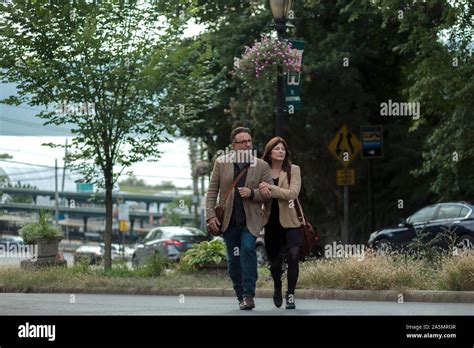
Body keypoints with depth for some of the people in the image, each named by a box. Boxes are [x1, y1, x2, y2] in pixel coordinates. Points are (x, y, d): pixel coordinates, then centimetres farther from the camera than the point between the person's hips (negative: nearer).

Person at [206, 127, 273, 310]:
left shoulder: (262, 166, 3)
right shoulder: (221, 163, 4)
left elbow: (269, 193, 3)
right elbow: (212, 191, 4)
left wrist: (252, 193, -15)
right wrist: (210, 215, -5)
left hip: (251, 219, -2)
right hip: (229, 220, 2)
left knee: (247, 248, -23)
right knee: (233, 260, 6)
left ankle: (249, 295, -19)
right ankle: (241, 296, 20)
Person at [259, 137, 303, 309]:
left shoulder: (293, 170, -1)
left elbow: (293, 193, -15)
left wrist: (271, 188, -22)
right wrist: (261, 191, -18)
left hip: (290, 222, -2)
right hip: (272, 223, 2)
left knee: (293, 257, -17)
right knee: (275, 261, 11)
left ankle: (290, 295, -5)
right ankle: (277, 288, 40)